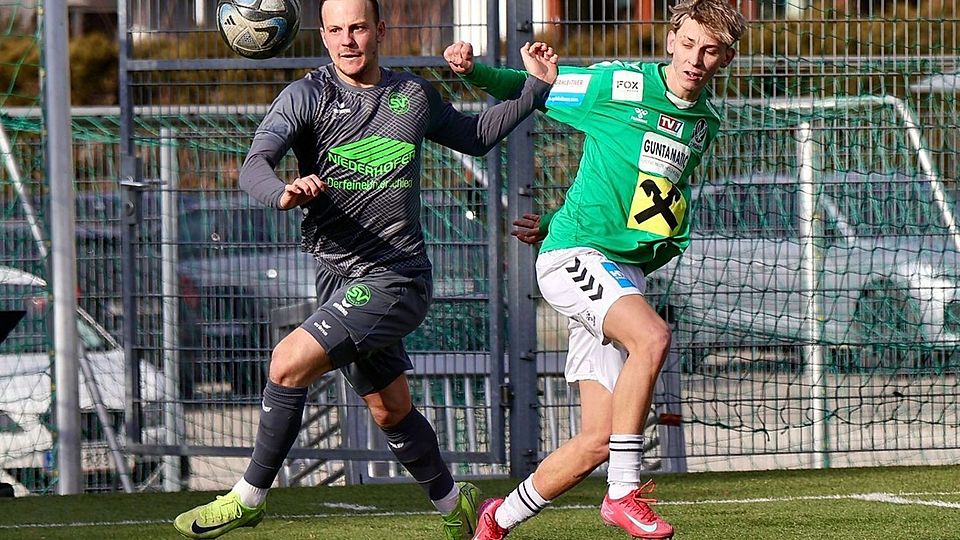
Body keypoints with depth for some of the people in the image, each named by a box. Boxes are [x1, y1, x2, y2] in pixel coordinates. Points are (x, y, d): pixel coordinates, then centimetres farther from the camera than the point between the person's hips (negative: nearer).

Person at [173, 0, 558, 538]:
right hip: (338, 277, 3)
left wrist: (538, 86, 16)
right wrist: (283, 192, -40)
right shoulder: (307, 96, -2)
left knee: (290, 362, -20)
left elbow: (476, 136, 25)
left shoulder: (414, 95, 5)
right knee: (390, 410, 17)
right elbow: (254, 166, -17)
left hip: (397, 277, -3)